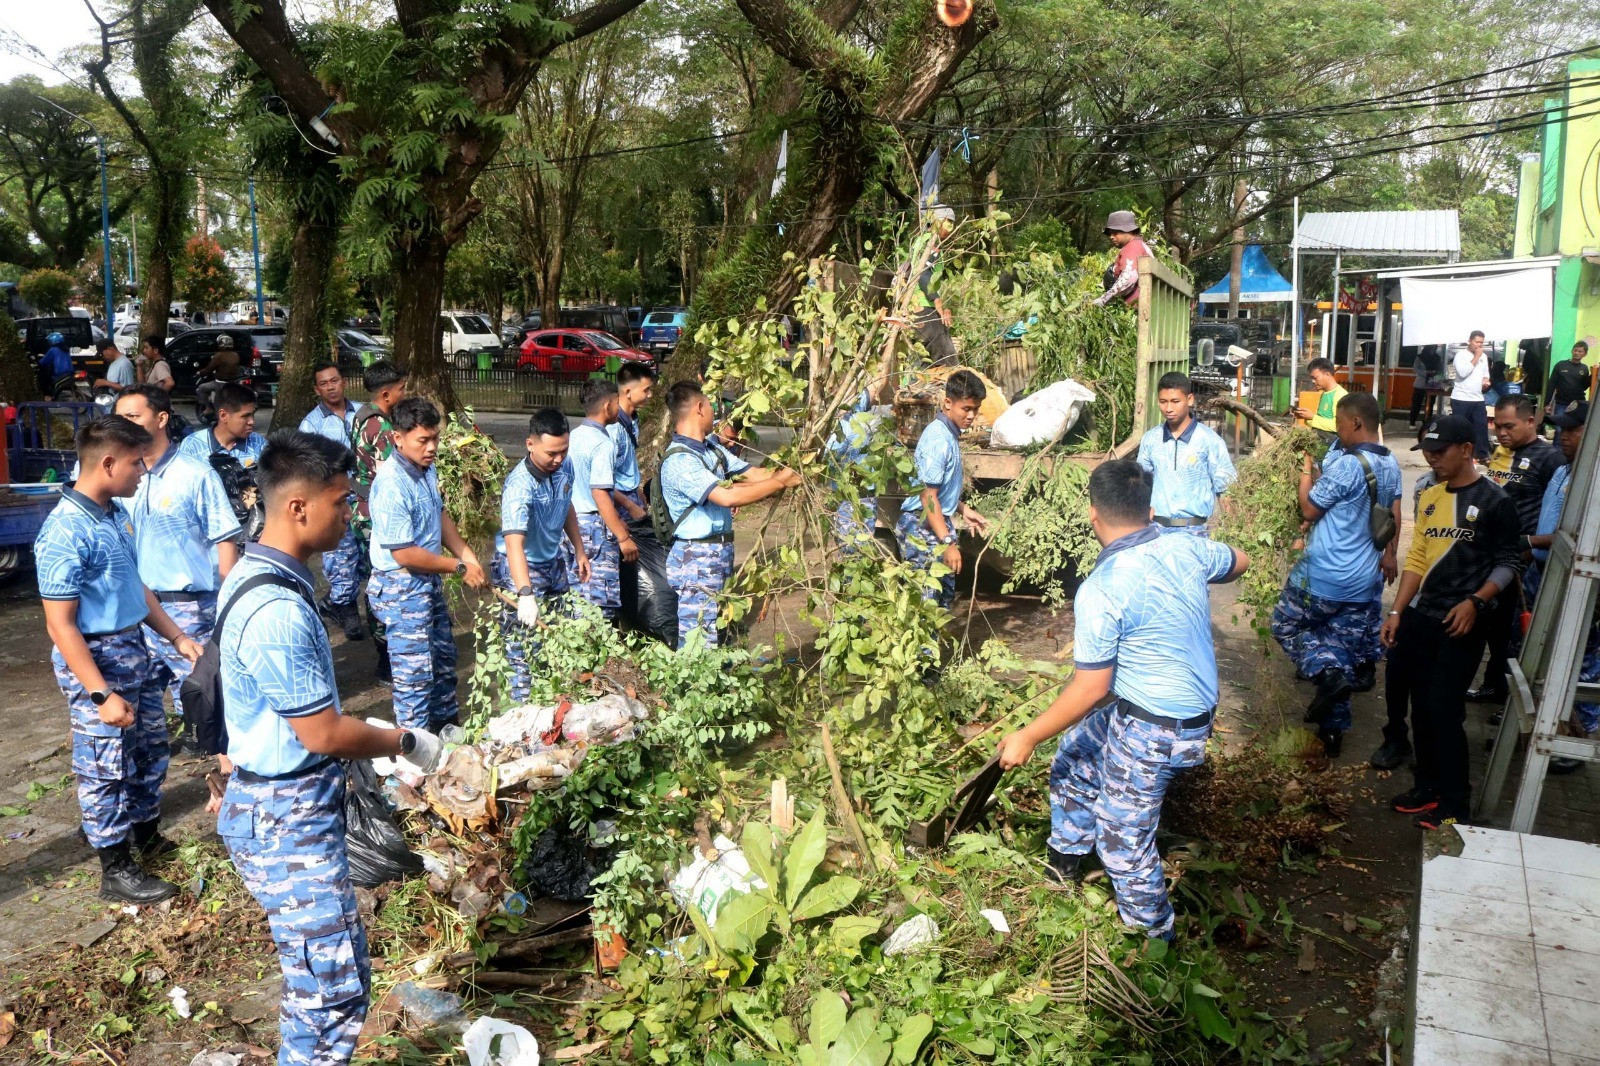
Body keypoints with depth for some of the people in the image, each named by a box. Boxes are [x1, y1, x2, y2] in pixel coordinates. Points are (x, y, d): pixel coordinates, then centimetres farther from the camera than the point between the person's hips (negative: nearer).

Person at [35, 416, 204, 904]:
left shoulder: (116, 513, 3)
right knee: (106, 767, 5)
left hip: (134, 648, 9)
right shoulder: (66, 532, -23)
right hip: (95, 659, -8)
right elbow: (60, 626, -22)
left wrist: (177, 637, 13)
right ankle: (116, 871, 20)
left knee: (152, 749, 21)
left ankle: (148, 835, 40)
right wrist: (102, 694, -23)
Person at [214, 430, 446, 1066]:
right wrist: (406, 744, -6)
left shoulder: (257, 574, 5)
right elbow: (325, 734, -22)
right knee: (333, 991, 0)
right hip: (287, 822, -10)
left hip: (281, 803, 10)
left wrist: (377, 742, 17)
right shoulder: (277, 612, -28)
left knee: (320, 978, 21)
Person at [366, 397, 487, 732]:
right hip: (402, 588, -9)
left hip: (430, 580, 9)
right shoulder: (391, 485, -27)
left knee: (444, 655, 23)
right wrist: (459, 567, -16)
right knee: (415, 673, 0)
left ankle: (446, 723, 42)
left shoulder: (426, 468, -1)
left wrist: (468, 556, 1)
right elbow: (404, 554, -26)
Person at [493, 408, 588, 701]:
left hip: (553, 562, 8)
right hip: (522, 569, -8)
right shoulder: (520, 486, -33)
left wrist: (579, 550, 14)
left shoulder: (564, 466, -9)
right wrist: (525, 593, -55)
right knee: (525, 647, -5)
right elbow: (513, 542, -44)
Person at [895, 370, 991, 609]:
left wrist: (964, 510, 21)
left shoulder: (950, 434, 10)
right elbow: (928, 496, -24)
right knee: (926, 601, -8)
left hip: (937, 521, 10)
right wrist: (948, 542, -26)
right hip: (923, 528, -10)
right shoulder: (939, 439, -21)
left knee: (945, 597, 17)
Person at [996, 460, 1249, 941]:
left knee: (1122, 840, 8)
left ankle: (1154, 935, 28)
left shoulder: (1101, 591, -27)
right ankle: (1065, 860, 47)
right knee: (1073, 762, 27)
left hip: (1151, 729, -9)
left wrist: (1027, 737, -11)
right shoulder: (1186, 548, -6)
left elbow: (1090, 689, -23)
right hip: (1193, 705, 9)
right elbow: (1239, 562, 17)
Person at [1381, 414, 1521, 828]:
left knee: (1444, 710, -6)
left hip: (1461, 623, -6)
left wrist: (1475, 602, -19)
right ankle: (1429, 785, 25)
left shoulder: (1494, 501, -8)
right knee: (1421, 705, 11)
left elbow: (1508, 563, -5)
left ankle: (1454, 803, 6)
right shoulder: (1430, 496, 11)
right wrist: (1396, 611, 9)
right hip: (1420, 617, 6)